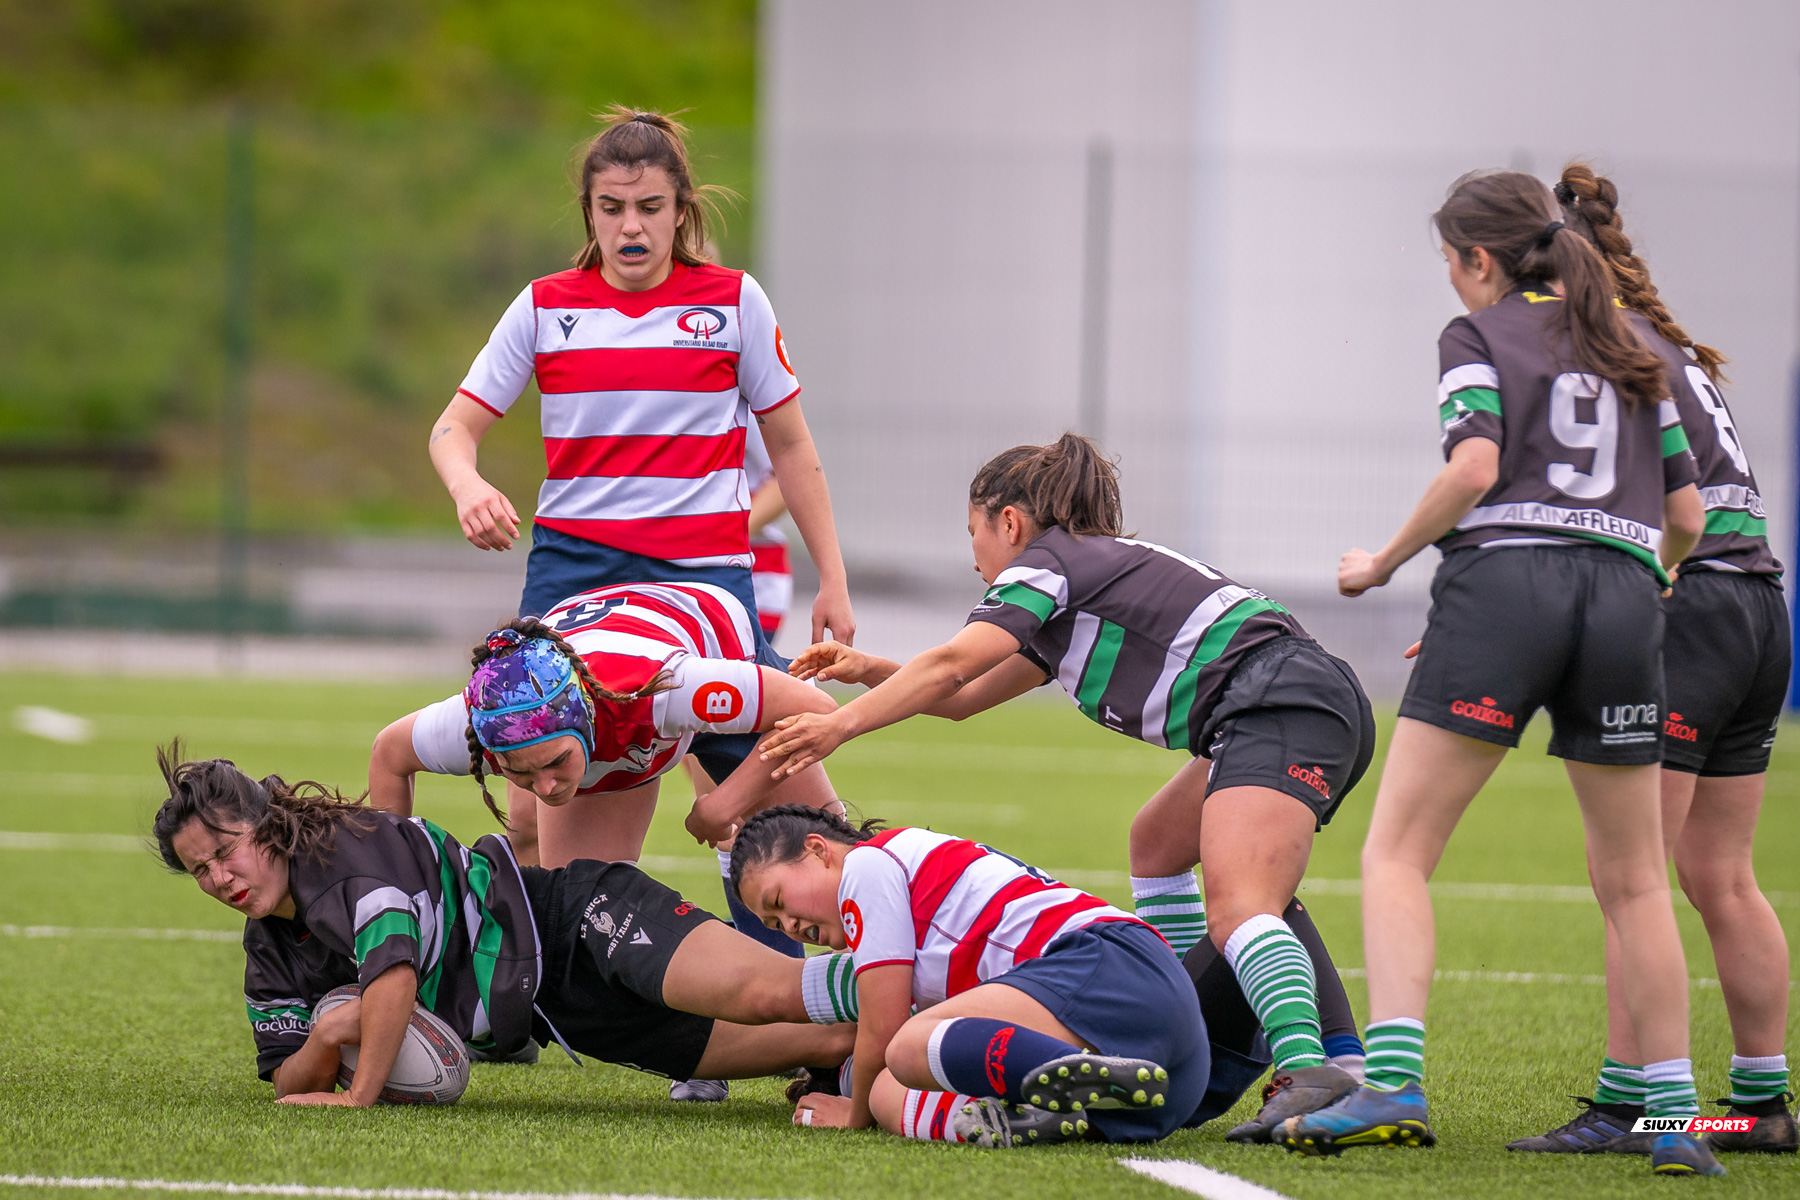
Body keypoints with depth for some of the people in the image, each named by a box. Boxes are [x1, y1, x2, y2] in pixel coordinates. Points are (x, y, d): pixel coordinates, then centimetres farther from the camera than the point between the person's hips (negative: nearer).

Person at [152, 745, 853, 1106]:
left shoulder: (345, 846, -15)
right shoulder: (272, 957, 10)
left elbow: (394, 967, -27)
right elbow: (289, 1084, 9)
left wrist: (361, 1095, -26)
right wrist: (324, 1043, -15)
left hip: (572, 920, -7)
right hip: (554, 1013, 7)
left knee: (762, 996, -30)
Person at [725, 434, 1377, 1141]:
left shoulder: (1047, 561, 5)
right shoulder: (1097, 568, 33)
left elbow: (952, 666, -10)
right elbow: (966, 698, 37)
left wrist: (842, 725, -11)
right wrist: (868, 671, 27)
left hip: (1276, 704, -10)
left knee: (1235, 911, -27)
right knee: (1156, 846, 28)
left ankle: (1308, 1074, -49)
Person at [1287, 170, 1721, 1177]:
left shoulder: (1479, 334, 8)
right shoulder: (1634, 351, 23)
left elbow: (1475, 465, -8)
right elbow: (1686, 516, 19)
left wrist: (1385, 562, 3)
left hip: (1503, 577, -4)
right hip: (1627, 595, 4)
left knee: (1397, 850, -3)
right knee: (1634, 880, 12)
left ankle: (1393, 1082, -20)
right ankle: (1676, 1118, 9)